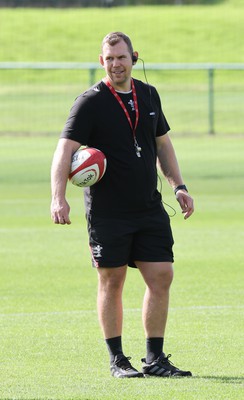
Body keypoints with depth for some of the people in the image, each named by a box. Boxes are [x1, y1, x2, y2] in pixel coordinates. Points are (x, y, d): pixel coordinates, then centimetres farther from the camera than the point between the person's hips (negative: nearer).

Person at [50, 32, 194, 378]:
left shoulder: (149, 96, 9)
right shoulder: (91, 102, -8)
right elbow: (65, 150, -15)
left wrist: (179, 186, 13)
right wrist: (59, 197, -28)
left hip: (149, 208, 5)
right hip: (107, 213, -5)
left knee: (161, 276, -1)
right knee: (111, 282, 2)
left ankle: (155, 359, 8)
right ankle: (117, 360, 12)